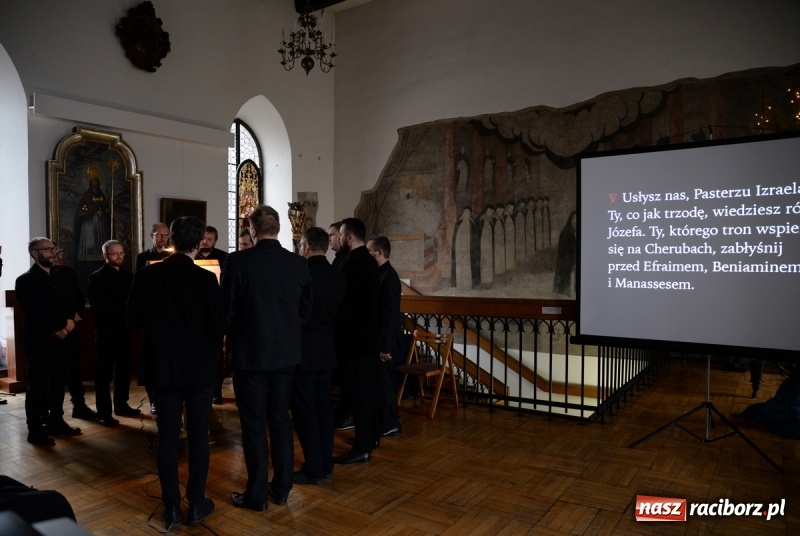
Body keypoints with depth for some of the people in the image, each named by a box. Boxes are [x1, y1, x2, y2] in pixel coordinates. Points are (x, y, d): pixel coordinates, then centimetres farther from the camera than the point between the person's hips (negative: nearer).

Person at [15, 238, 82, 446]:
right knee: (37, 386, 0)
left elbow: (68, 304, 13)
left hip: (59, 339, 7)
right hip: (39, 341, -6)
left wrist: (69, 320, -7)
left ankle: (56, 422, 23)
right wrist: (55, 329, -14)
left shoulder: (58, 279, 15)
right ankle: (35, 430, 8)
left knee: (58, 383, 11)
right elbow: (33, 313, -15)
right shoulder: (25, 280, -6)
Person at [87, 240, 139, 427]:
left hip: (124, 330, 5)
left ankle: (121, 405, 24)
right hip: (106, 331, -5)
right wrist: (122, 312, -14)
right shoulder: (97, 277, -5)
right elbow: (99, 306, -13)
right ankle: (103, 412, 6)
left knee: (123, 370, 12)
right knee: (104, 372, 1)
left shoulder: (128, 276, 11)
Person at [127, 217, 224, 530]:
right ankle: (196, 504, 19)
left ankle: (171, 508, 18)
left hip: (163, 366, 2)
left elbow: (134, 319, 3)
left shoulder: (146, 276, -7)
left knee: (168, 437, 11)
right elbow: (218, 328, -13)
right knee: (198, 435, 10)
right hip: (199, 368, -2)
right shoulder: (206, 279, -15)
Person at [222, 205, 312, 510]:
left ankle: (257, 495, 17)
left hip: (250, 352, -3)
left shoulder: (237, 261, -13)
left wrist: (233, 337, 11)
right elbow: (305, 311, 3)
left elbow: (226, 310, -8)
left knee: (254, 423, 7)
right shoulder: (299, 264, -4)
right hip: (286, 352, 4)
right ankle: (282, 488, 25)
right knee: (280, 418, 16)